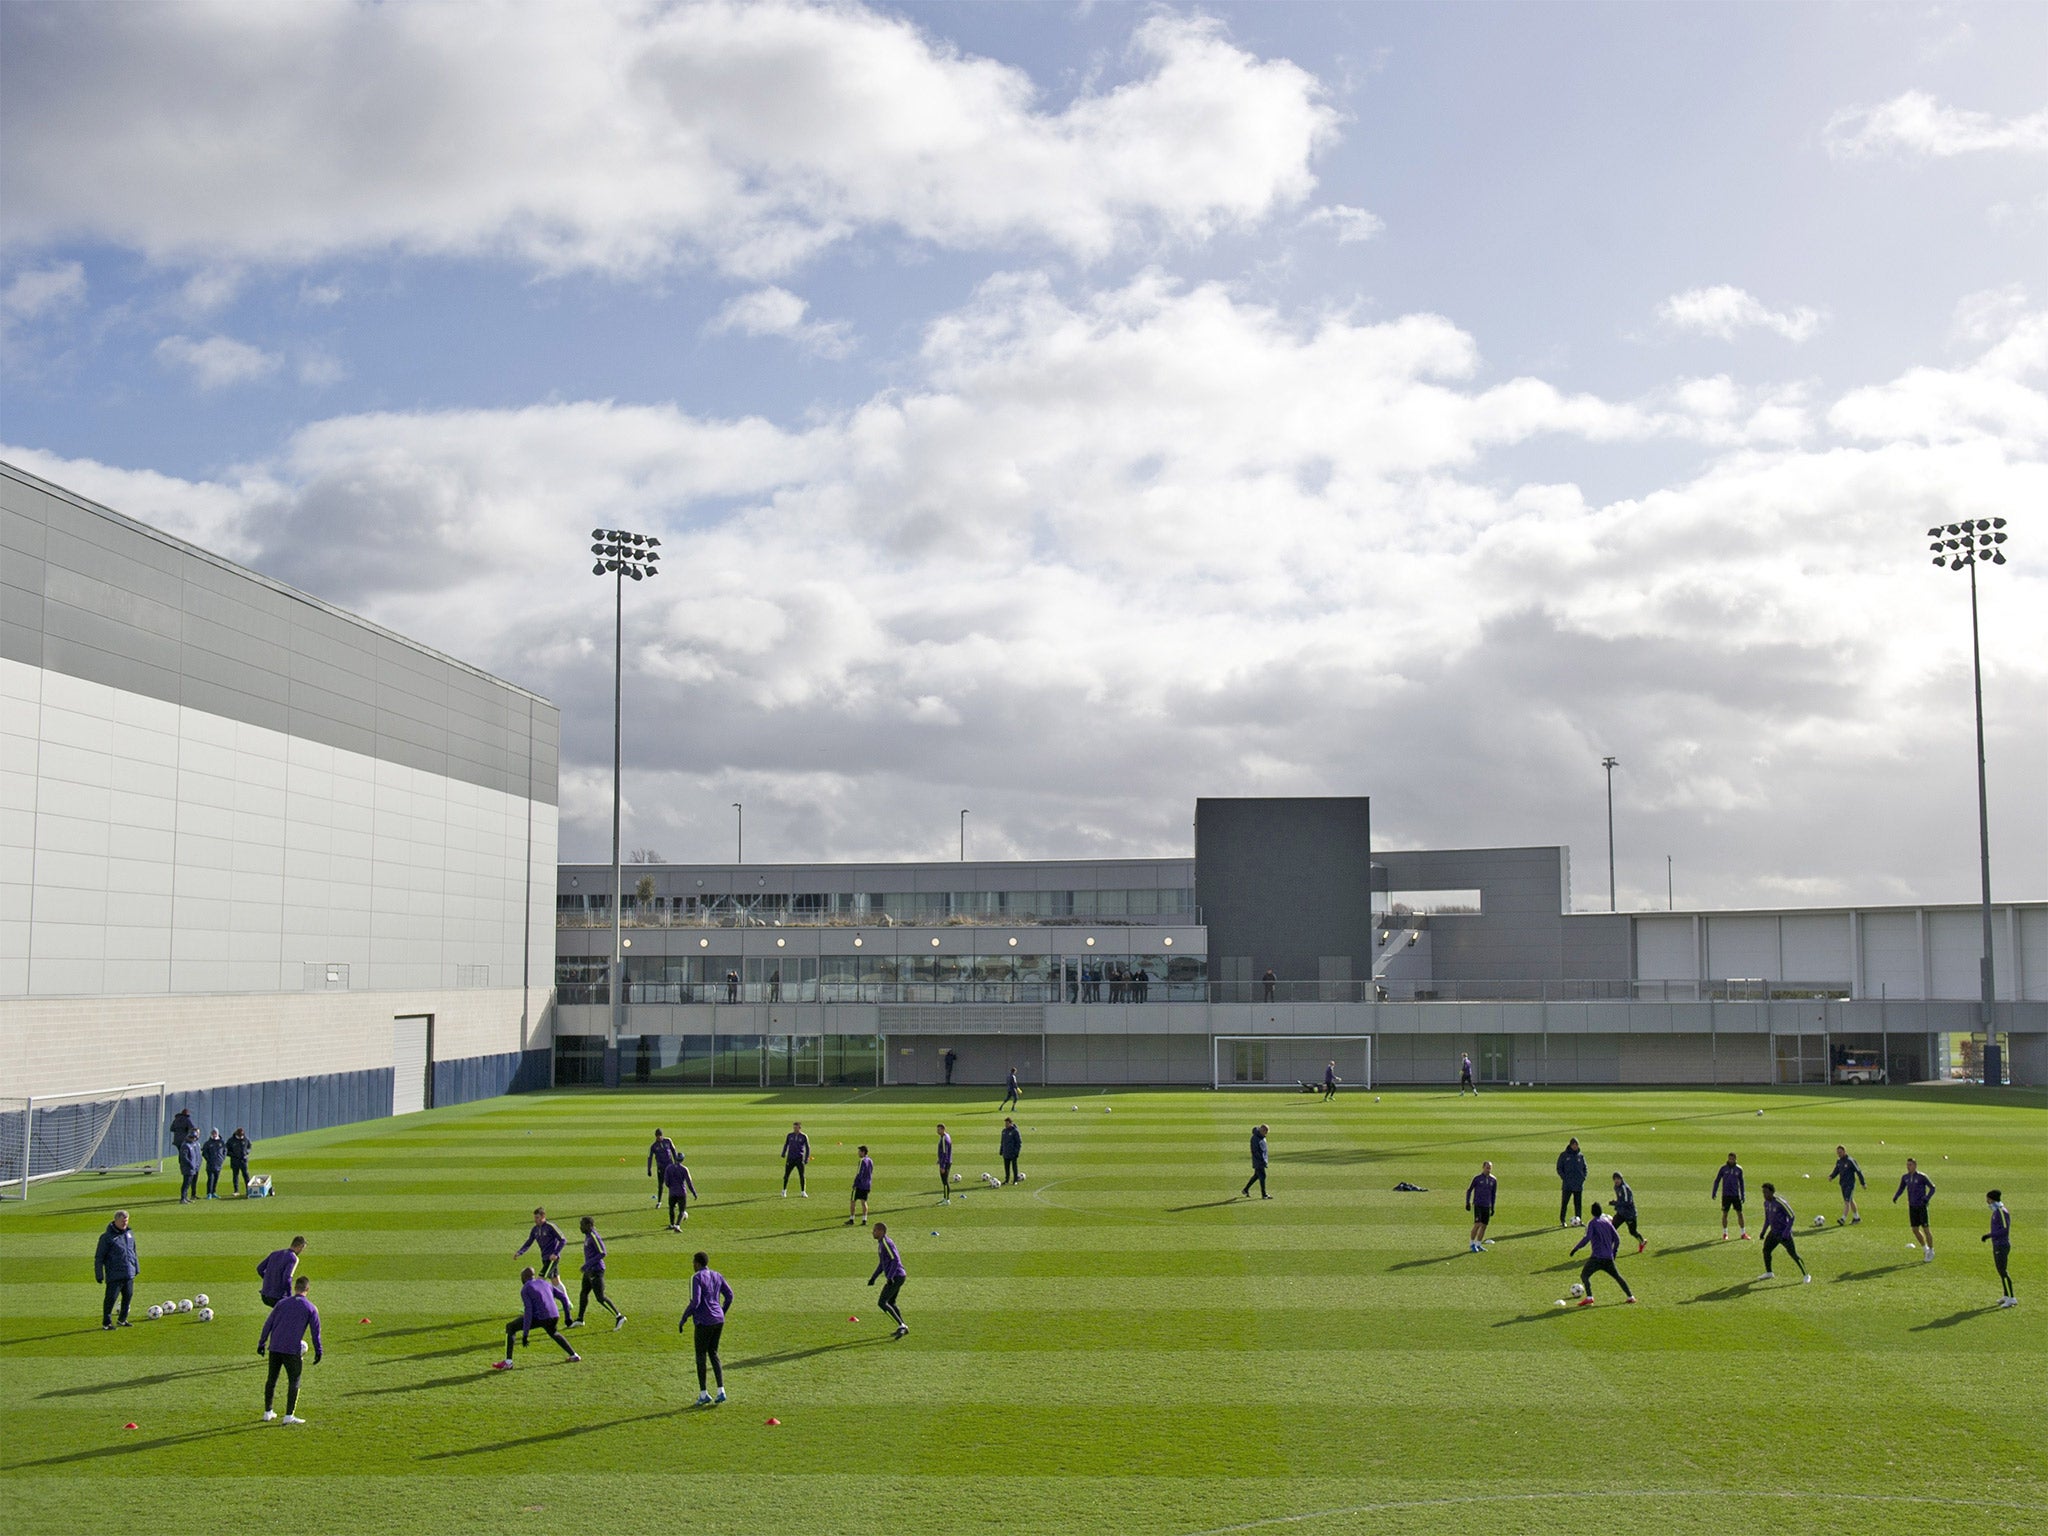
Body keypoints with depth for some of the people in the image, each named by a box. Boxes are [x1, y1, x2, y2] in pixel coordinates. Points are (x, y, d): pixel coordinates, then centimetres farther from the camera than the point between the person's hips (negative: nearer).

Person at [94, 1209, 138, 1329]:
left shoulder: (129, 1234, 11)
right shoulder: (107, 1237, -8)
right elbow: (99, 1257, -6)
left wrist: (137, 1267, 22)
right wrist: (99, 1274, -9)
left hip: (129, 1274, 6)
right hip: (114, 1275, -6)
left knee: (128, 1296, 10)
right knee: (111, 1298, -5)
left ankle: (122, 1320, 25)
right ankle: (106, 1322, 7)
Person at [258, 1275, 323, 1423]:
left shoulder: (282, 1303, 10)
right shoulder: (310, 1308, 2)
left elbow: (268, 1323, 9)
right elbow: (315, 1331, 2)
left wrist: (262, 1343, 15)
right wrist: (318, 1351, 9)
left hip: (274, 1348, 4)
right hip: (293, 1350, -3)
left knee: (271, 1378, 16)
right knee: (294, 1381, 5)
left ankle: (268, 1412, 23)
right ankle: (289, 1416, 1)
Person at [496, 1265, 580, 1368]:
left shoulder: (525, 1289, 1)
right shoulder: (544, 1283, 21)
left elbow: (528, 1310, -10)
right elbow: (563, 1296, 19)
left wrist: (525, 1333, -12)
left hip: (539, 1317, -6)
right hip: (554, 1316, 7)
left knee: (510, 1327, 7)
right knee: (553, 1332, 41)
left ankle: (508, 1362, -3)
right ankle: (573, 1355, 40)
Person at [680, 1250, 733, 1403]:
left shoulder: (697, 1278, -11)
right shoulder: (717, 1276, 10)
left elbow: (695, 1302, -19)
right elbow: (729, 1296, 12)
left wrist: (683, 1319, -8)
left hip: (704, 1322, -7)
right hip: (719, 1320, 7)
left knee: (701, 1356, 6)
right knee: (713, 1354, 15)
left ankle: (703, 1394, 9)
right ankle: (721, 1391, 6)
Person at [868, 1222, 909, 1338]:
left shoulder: (886, 1243, -14)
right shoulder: (880, 1243, 17)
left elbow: (895, 1260, -22)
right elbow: (882, 1263, 27)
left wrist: (890, 1277, -27)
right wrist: (874, 1277, 23)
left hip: (896, 1277, -10)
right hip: (899, 1276, 10)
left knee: (882, 1303, -11)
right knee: (891, 1303, 20)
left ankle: (901, 1325, -14)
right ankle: (903, 1327, 24)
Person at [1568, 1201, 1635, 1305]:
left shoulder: (1593, 1223, -5)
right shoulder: (1607, 1222, 12)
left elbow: (1587, 1238, -17)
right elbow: (1617, 1238, 11)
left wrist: (1575, 1248, -12)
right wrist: (1614, 1251, 25)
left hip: (1597, 1257, -6)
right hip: (1609, 1257, 6)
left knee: (1584, 1275, -2)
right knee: (1617, 1276, 22)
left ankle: (1589, 1297, -19)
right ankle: (1630, 1296, 24)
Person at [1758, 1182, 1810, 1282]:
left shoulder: (1780, 1203, -21)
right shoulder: (1766, 1203, 4)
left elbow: (1792, 1216, -18)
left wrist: (1786, 1233, -22)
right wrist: (1763, 1231, 12)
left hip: (1784, 1233, -8)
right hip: (1773, 1233, 8)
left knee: (1794, 1254, -6)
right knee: (1766, 1250, 8)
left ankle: (1806, 1275, 6)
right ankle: (1769, 1273, 24)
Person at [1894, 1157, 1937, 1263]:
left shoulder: (1922, 1177, -12)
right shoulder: (1905, 1177, 4)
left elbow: (1932, 1188, -6)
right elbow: (1901, 1189, 15)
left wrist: (1926, 1199, -20)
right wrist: (1895, 1197, -4)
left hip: (1922, 1206, -5)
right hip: (1912, 1207, 5)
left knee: (1926, 1229, -3)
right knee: (1915, 1230, 6)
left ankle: (1931, 1252, 12)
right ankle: (1925, 1249, 24)